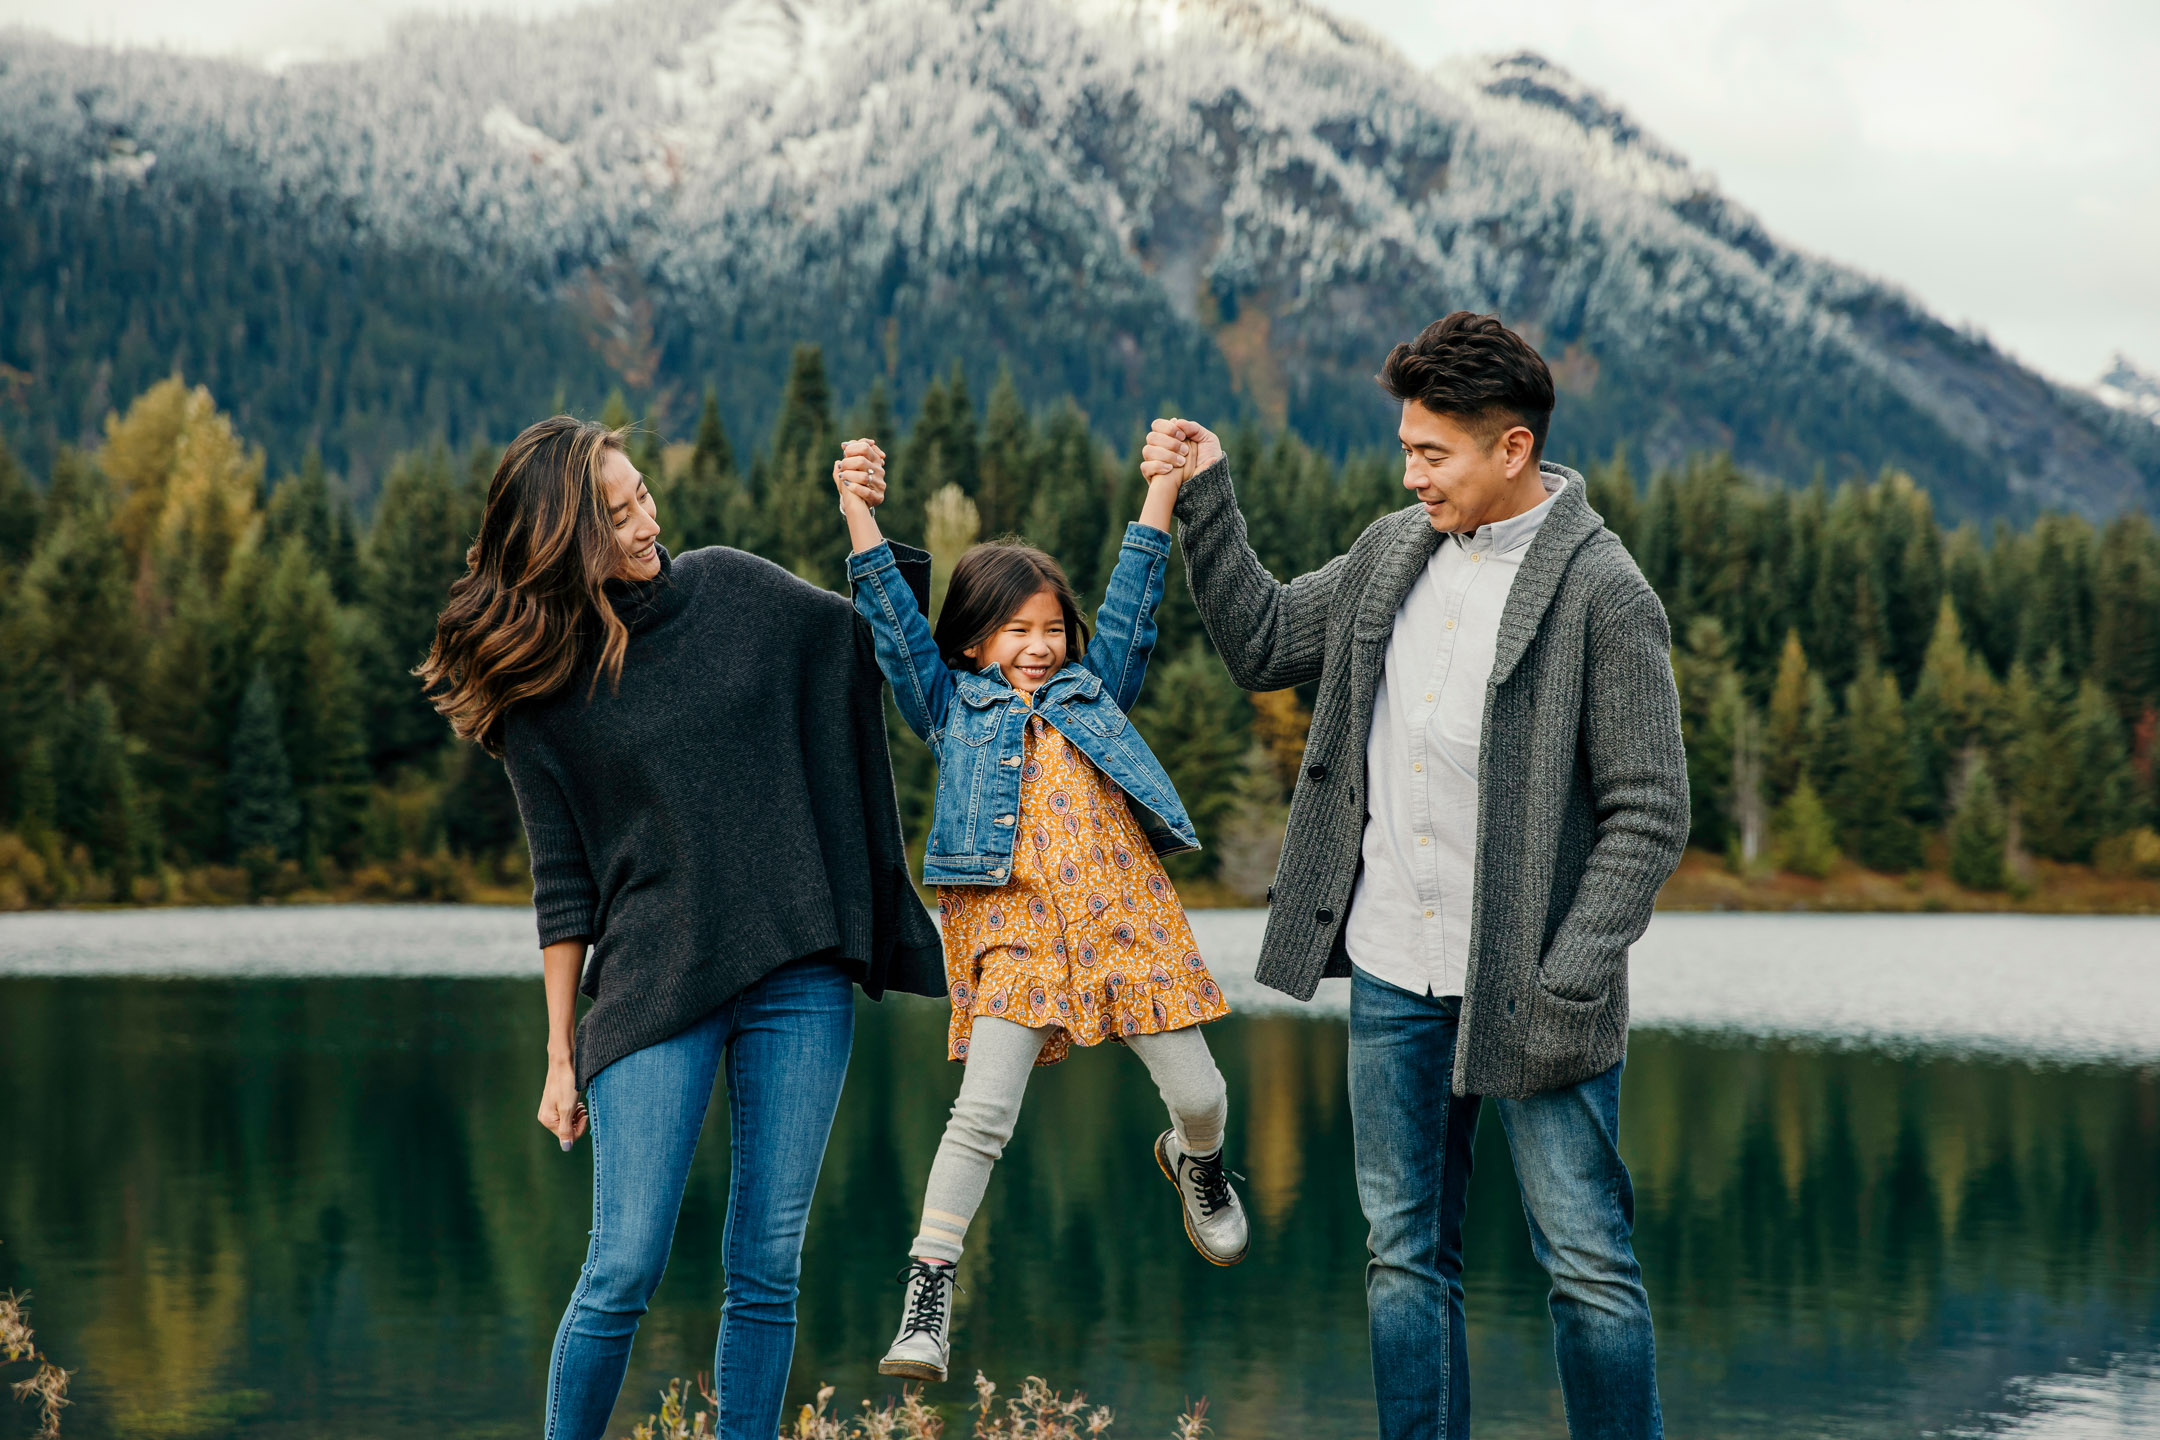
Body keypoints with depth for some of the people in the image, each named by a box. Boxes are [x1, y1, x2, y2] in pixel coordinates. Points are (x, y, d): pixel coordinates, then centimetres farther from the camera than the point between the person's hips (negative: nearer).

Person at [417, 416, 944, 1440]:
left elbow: (872, 646, 19)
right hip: (654, 991, -2)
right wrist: (561, 1053, 3)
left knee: (768, 1268, 3)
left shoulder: (737, 592, 5)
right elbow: (563, 885, 3)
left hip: (800, 976, 2)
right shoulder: (541, 685, 0)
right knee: (625, 1270, -7)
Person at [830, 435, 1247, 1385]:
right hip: (1014, 925, -3)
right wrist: (861, 515, -7)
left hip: (1124, 916, 3)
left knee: (1199, 1094, 6)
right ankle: (926, 1292, -9)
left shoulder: (1092, 689, 20)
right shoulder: (953, 706, 12)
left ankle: (1195, 1162, 43)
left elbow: (1131, 600, 17)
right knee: (983, 1111, -13)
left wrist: (1162, 489, 11)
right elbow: (897, 622, 3)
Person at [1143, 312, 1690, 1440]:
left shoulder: (1601, 592, -12)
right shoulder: (1393, 552, 8)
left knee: (1588, 1266, 1)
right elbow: (1263, 644, 21)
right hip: (1393, 976, 6)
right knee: (1406, 1261, 11)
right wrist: (1204, 498, 10)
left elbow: (1648, 814, -12)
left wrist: (1565, 986, -18)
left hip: (1525, 989, -6)